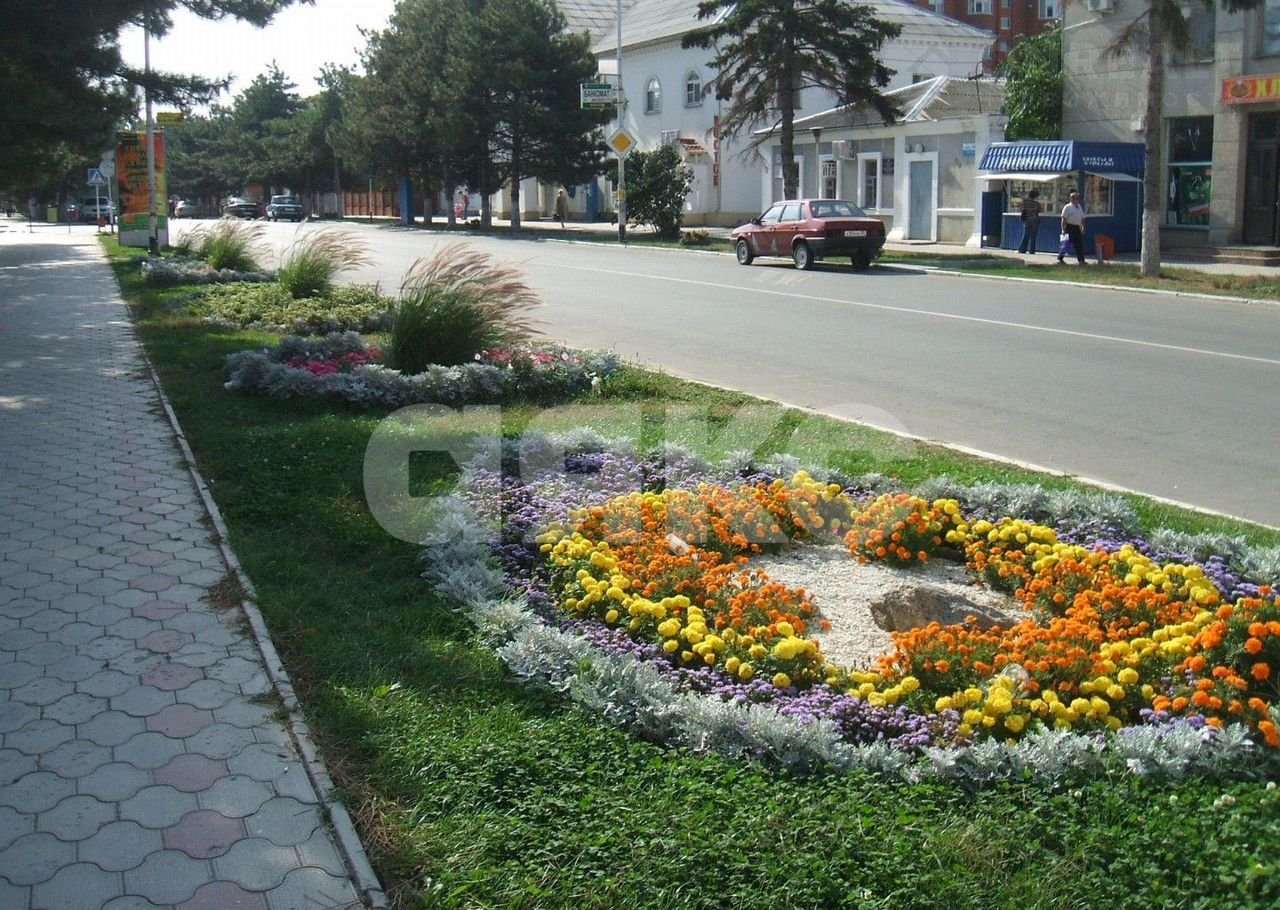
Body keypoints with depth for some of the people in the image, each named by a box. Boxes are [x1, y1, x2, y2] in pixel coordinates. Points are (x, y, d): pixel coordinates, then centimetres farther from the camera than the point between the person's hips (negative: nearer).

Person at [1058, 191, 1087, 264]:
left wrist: (1083, 227, 14)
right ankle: (1060, 258, 8)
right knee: (1067, 243, -5)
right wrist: (1063, 229, -16)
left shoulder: (1079, 207, 15)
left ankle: (1081, 260, 5)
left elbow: (1082, 218, 21)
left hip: (1077, 228, 7)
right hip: (1070, 227, -7)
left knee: (1079, 244, 3)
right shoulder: (1067, 207, -6)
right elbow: (1064, 219, -11)